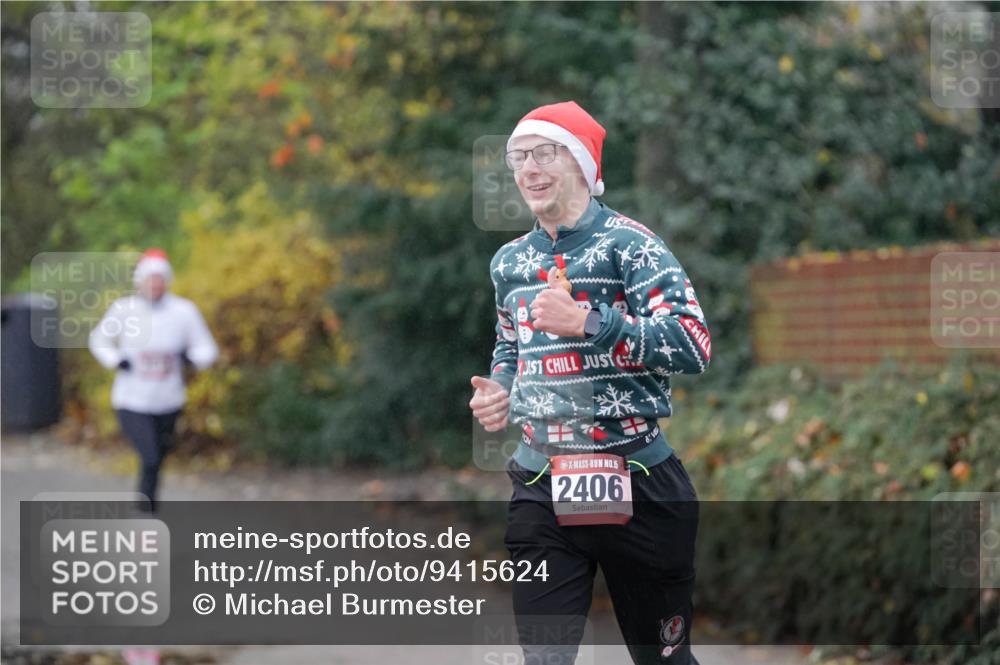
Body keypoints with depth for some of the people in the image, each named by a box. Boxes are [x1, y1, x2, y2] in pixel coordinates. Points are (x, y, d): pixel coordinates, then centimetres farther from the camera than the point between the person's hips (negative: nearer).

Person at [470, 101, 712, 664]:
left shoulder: (627, 243, -8)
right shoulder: (510, 261, 11)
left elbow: (694, 347, -19)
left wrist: (586, 322, -26)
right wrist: (498, 391, 7)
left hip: (636, 486, -4)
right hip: (540, 487, 4)